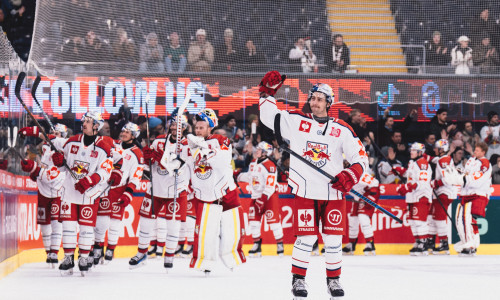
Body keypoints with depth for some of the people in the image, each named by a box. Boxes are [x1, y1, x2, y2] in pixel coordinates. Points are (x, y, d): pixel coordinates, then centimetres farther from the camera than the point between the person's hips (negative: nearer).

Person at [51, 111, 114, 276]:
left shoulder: (103, 148, -6)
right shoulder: (72, 142, 7)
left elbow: (105, 172, -12)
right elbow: (63, 166, 15)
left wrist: (89, 181, -24)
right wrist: (59, 161, -9)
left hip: (89, 194, -3)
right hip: (69, 191, 3)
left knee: (87, 226, 0)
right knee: (68, 224, 1)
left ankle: (84, 258, 11)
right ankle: (68, 258, 8)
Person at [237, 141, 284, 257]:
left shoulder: (269, 166, -17)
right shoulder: (253, 163, 9)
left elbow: (270, 186, -21)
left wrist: (262, 199, -24)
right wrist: (241, 176, 14)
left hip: (269, 196, -8)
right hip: (256, 196, 8)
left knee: (273, 219, -8)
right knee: (253, 219, 4)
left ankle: (280, 244, 3)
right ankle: (257, 245, 12)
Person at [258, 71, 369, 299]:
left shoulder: (341, 129, 3)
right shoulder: (296, 121, 4)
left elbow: (361, 157, 2)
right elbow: (269, 116, 10)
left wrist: (350, 176, -14)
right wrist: (267, 92, 0)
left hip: (333, 192, 1)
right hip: (305, 192, -1)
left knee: (333, 239, 4)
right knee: (306, 238, -4)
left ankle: (333, 279, 20)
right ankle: (298, 280, 10)